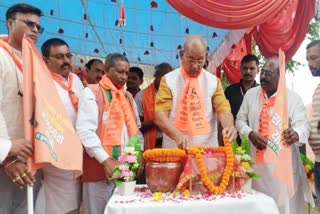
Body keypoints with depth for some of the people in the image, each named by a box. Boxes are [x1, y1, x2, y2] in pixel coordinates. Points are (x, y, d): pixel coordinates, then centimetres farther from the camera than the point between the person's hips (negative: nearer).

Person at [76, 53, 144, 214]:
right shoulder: (91, 93, -5)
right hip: (100, 168, -6)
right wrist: (105, 160, -19)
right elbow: (85, 131, -15)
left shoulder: (127, 97, 16)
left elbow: (135, 128, 21)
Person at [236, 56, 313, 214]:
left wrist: (296, 134, -37)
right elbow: (240, 119, 11)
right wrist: (250, 134, -10)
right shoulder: (250, 94, 7)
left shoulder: (293, 98, -4)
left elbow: (303, 125, -13)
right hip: (256, 160, 3)